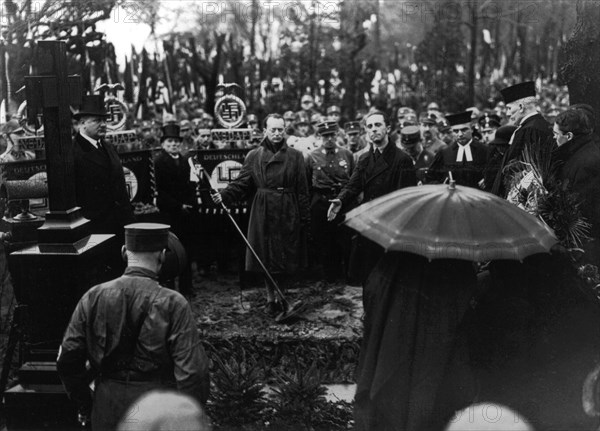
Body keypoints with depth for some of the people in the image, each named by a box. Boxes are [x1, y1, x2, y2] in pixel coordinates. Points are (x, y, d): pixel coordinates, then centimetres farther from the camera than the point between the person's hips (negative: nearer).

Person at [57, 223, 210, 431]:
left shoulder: (94, 297, -3)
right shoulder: (172, 304, -13)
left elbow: (67, 359, 1)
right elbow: (192, 372, -16)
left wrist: (84, 405, 15)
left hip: (107, 413, 3)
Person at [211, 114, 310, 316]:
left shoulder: (295, 156, 3)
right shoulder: (254, 156, 5)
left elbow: (302, 190, 2)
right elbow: (241, 184, 3)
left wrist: (305, 218, -2)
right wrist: (224, 196, -15)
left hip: (288, 214, -1)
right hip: (263, 214, 1)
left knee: (285, 258, 1)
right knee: (266, 257, 5)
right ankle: (271, 298, 18)